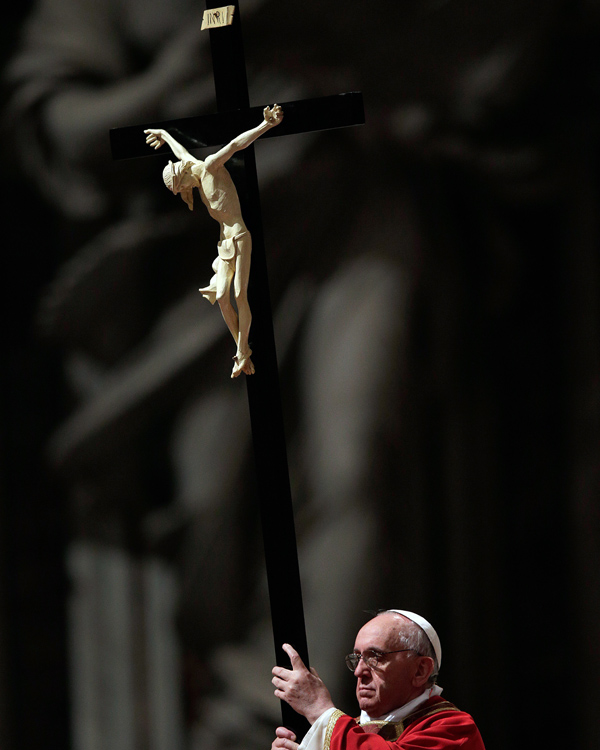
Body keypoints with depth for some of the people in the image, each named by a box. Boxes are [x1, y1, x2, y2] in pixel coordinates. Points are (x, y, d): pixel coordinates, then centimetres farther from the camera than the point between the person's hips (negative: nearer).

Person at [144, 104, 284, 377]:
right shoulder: (197, 176, 16)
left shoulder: (210, 166, -6)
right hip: (224, 240, 8)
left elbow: (235, 144, -19)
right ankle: (242, 351, 0)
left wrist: (266, 126, -32)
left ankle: (242, 352, -8)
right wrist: (164, 135, 54)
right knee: (222, 298, -4)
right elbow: (182, 153, 36)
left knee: (240, 296, -12)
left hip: (239, 237, -8)